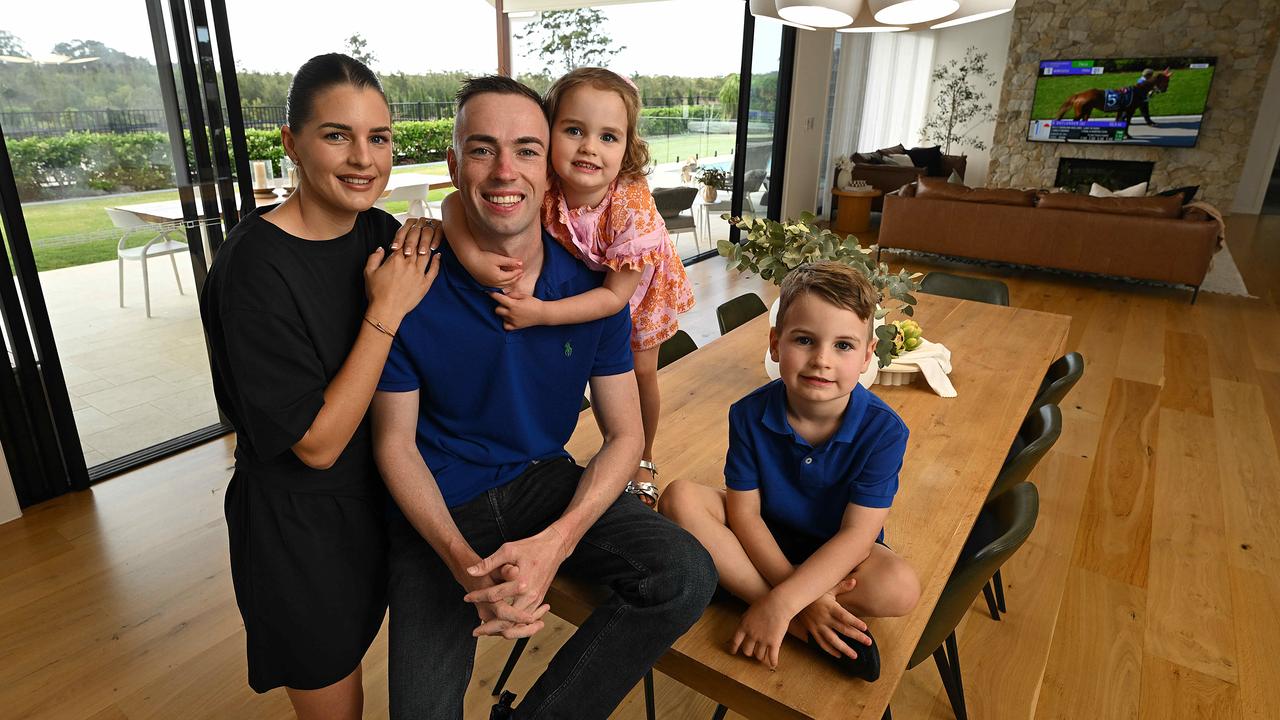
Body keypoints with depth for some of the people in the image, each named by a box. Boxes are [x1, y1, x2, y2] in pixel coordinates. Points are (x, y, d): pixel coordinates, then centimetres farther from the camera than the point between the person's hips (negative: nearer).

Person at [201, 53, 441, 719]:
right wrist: (386, 310, -25)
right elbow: (317, 444, -24)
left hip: (381, 495, 6)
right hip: (298, 525, -6)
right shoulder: (255, 268, -24)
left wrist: (417, 278, -13)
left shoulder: (383, 232, -5)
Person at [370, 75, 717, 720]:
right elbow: (395, 442, -6)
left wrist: (556, 542, -22)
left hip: (546, 482, 2)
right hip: (441, 509, -1)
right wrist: (464, 562, -21)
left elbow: (624, 434, -5)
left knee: (686, 576, -19)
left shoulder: (593, 288, -9)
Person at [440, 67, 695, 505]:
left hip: (639, 284, -1)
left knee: (640, 373, 9)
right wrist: (472, 257, -49)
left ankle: (644, 462, 35)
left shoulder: (633, 206, -40)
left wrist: (542, 313, -44)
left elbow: (616, 295, -35)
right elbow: (456, 202, -29)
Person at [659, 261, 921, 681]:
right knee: (680, 498, -24)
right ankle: (809, 630, -24)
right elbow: (744, 511, -15)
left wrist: (782, 601, -33)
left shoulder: (883, 430, -22)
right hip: (763, 541, 2)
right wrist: (795, 589, -26)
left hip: (838, 553, -2)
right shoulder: (749, 415, -18)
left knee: (900, 587, -32)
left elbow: (857, 534, -24)